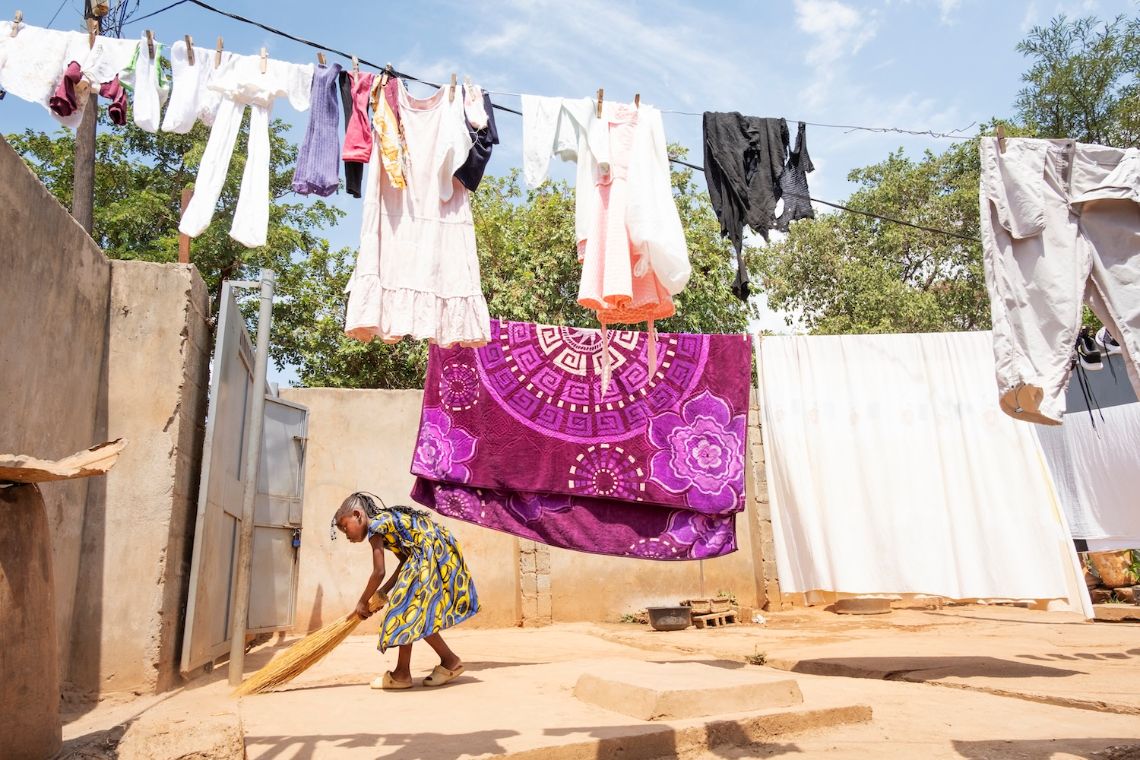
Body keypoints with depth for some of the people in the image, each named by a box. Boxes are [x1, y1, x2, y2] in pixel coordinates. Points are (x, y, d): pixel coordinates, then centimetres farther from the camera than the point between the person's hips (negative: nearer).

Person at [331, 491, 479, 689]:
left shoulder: (375, 526, -5)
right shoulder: (387, 520, 21)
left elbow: (379, 572, -7)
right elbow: (406, 561, 19)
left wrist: (363, 602, 7)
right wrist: (384, 591, 17)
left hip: (431, 553, -10)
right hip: (443, 550, 10)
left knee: (410, 613, -3)